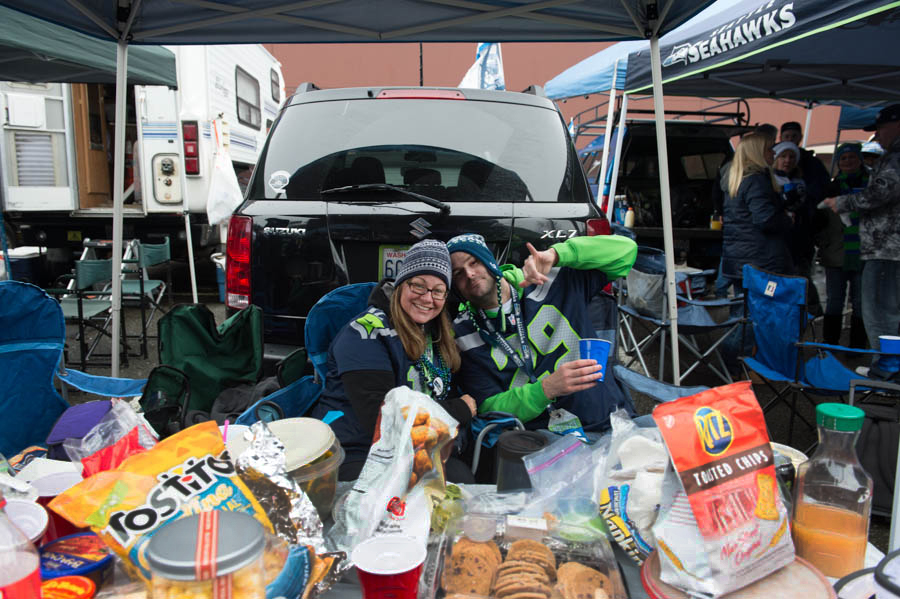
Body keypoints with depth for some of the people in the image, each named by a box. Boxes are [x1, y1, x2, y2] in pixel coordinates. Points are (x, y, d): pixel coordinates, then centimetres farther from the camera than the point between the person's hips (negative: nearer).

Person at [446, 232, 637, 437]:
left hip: (611, 424, 1)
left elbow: (625, 249, 2)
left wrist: (556, 254, -11)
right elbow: (488, 408, -4)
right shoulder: (464, 334, 3)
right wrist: (547, 389, -21)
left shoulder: (549, 284, 4)